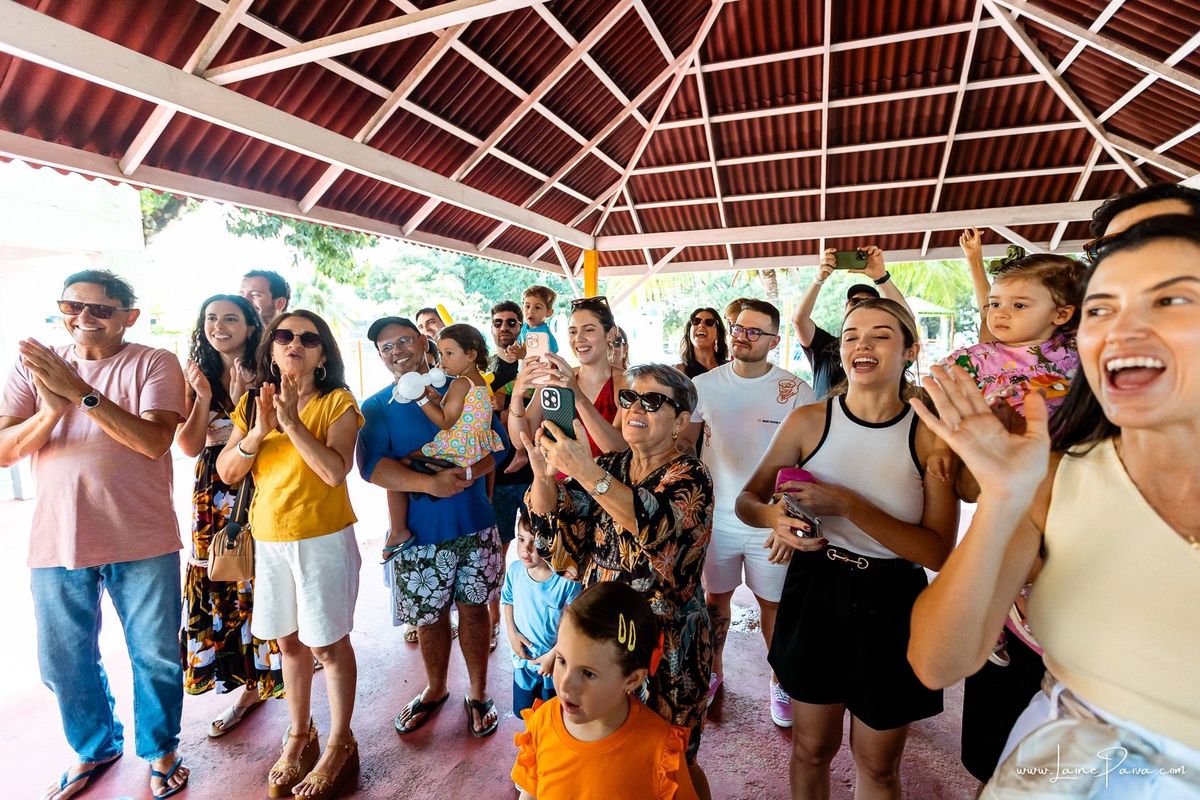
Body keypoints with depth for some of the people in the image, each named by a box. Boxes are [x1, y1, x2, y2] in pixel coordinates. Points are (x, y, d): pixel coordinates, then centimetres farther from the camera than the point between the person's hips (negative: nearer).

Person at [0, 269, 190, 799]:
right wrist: (51, 409, -21)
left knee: (156, 657, 9)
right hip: (57, 541, 3)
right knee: (64, 662, 18)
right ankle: (95, 748, 43)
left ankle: (160, 750, 33)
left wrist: (82, 392, -24)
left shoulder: (154, 364, -5)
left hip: (141, 541, -3)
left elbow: (155, 441, -17)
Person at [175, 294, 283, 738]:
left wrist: (243, 397, -17)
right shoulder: (197, 376, 9)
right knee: (218, 588, 8)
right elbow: (189, 446, 3)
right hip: (213, 497, 4)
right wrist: (204, 397, -8)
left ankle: (268, 677, 16)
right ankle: (249, 686, 24)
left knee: (261, 582, -3)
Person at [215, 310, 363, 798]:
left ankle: (339, 745, 24)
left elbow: (335, 472, -21)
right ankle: (299, 736, 37)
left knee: (327, 645, 5)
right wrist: (260, 430, -16)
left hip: (323, 538, -5)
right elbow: (227, 473, -1)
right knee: (288, 641, 18)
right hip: (269, 539, 5)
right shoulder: (252, 403, 6)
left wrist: (292, 421, -22)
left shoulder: (338, 402, -9)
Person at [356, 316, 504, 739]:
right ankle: (435, 689, 41)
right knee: (429, 616, 14)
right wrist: (430, 483, -27)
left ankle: (479, 693, 32)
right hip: (419, 531, 0)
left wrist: (467, 473, -22)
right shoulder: (376, 406, 0)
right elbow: (371, 465, -14)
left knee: (473, 606, 11)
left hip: (475, 524, 0)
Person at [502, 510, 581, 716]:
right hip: (523, 658, 4)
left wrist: (553, 655, -16)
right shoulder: (515, 571, -16)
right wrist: (512, 633, -6)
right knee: (522, 711, 24)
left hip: (556, 664, -4)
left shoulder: (567, 581, -30)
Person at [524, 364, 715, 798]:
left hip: (666, 644, -4)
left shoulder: (690, 477, -14)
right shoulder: (610, 465, 0)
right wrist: (544, 474, -27)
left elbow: (660, 526, -35)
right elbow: (551, 520, -7)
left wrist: (587, 473, -47)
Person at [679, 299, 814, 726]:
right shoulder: (704, 385, -2)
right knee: (715, 596, 17)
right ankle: (712, 669, 40)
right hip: (715, 517, 2)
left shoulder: (796, 391, -8)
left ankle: (780, 679, 38)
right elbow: (683, 442, 7)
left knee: (773, 602, 13)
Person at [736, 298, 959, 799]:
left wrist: (846, 505, -27)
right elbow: (748, 501, 0)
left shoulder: (931, 436, -11)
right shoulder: (808, 422, -8)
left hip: (891, 607, 0)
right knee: (812, 748, 21)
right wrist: (776, 516, -22)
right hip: (814, 594, 1)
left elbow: (937, 552, -17)